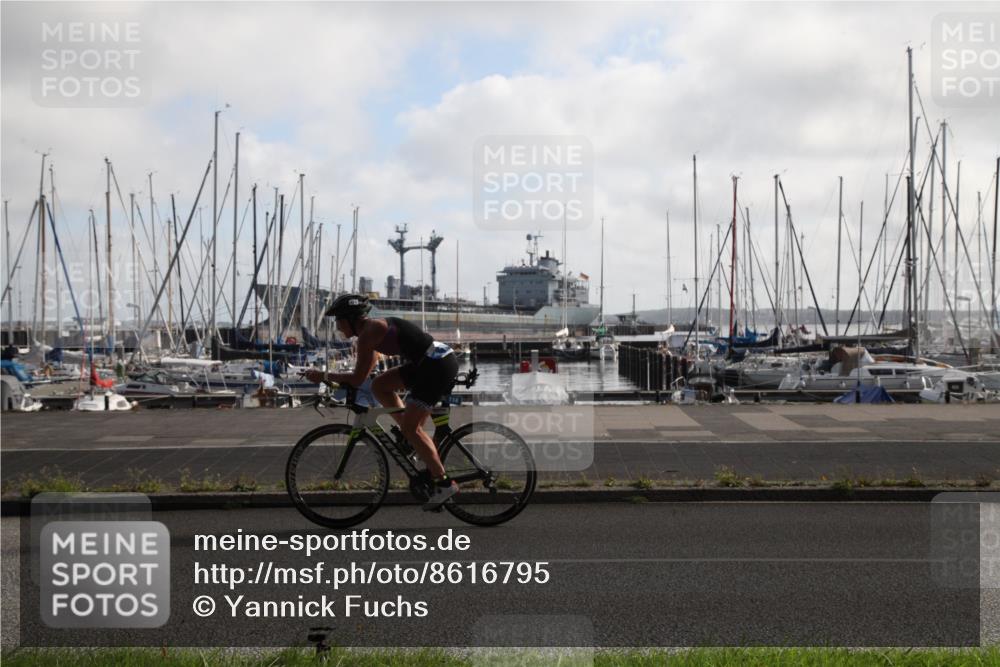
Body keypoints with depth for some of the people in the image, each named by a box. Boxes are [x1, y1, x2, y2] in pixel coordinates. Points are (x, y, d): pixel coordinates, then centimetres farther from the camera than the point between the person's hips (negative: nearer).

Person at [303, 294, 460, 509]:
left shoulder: (368, 332, -13)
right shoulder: (373, 327, 16)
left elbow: (358, 379, -13)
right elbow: (365, 372, 24)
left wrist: (323, 376, -4)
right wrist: (333, 380, 19)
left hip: (438, 365, -10)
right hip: (426, 363, 10)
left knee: (410, 427, -8)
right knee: (380, 386, 12)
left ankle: (444, 483, -4)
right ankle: (413, 438, 14)